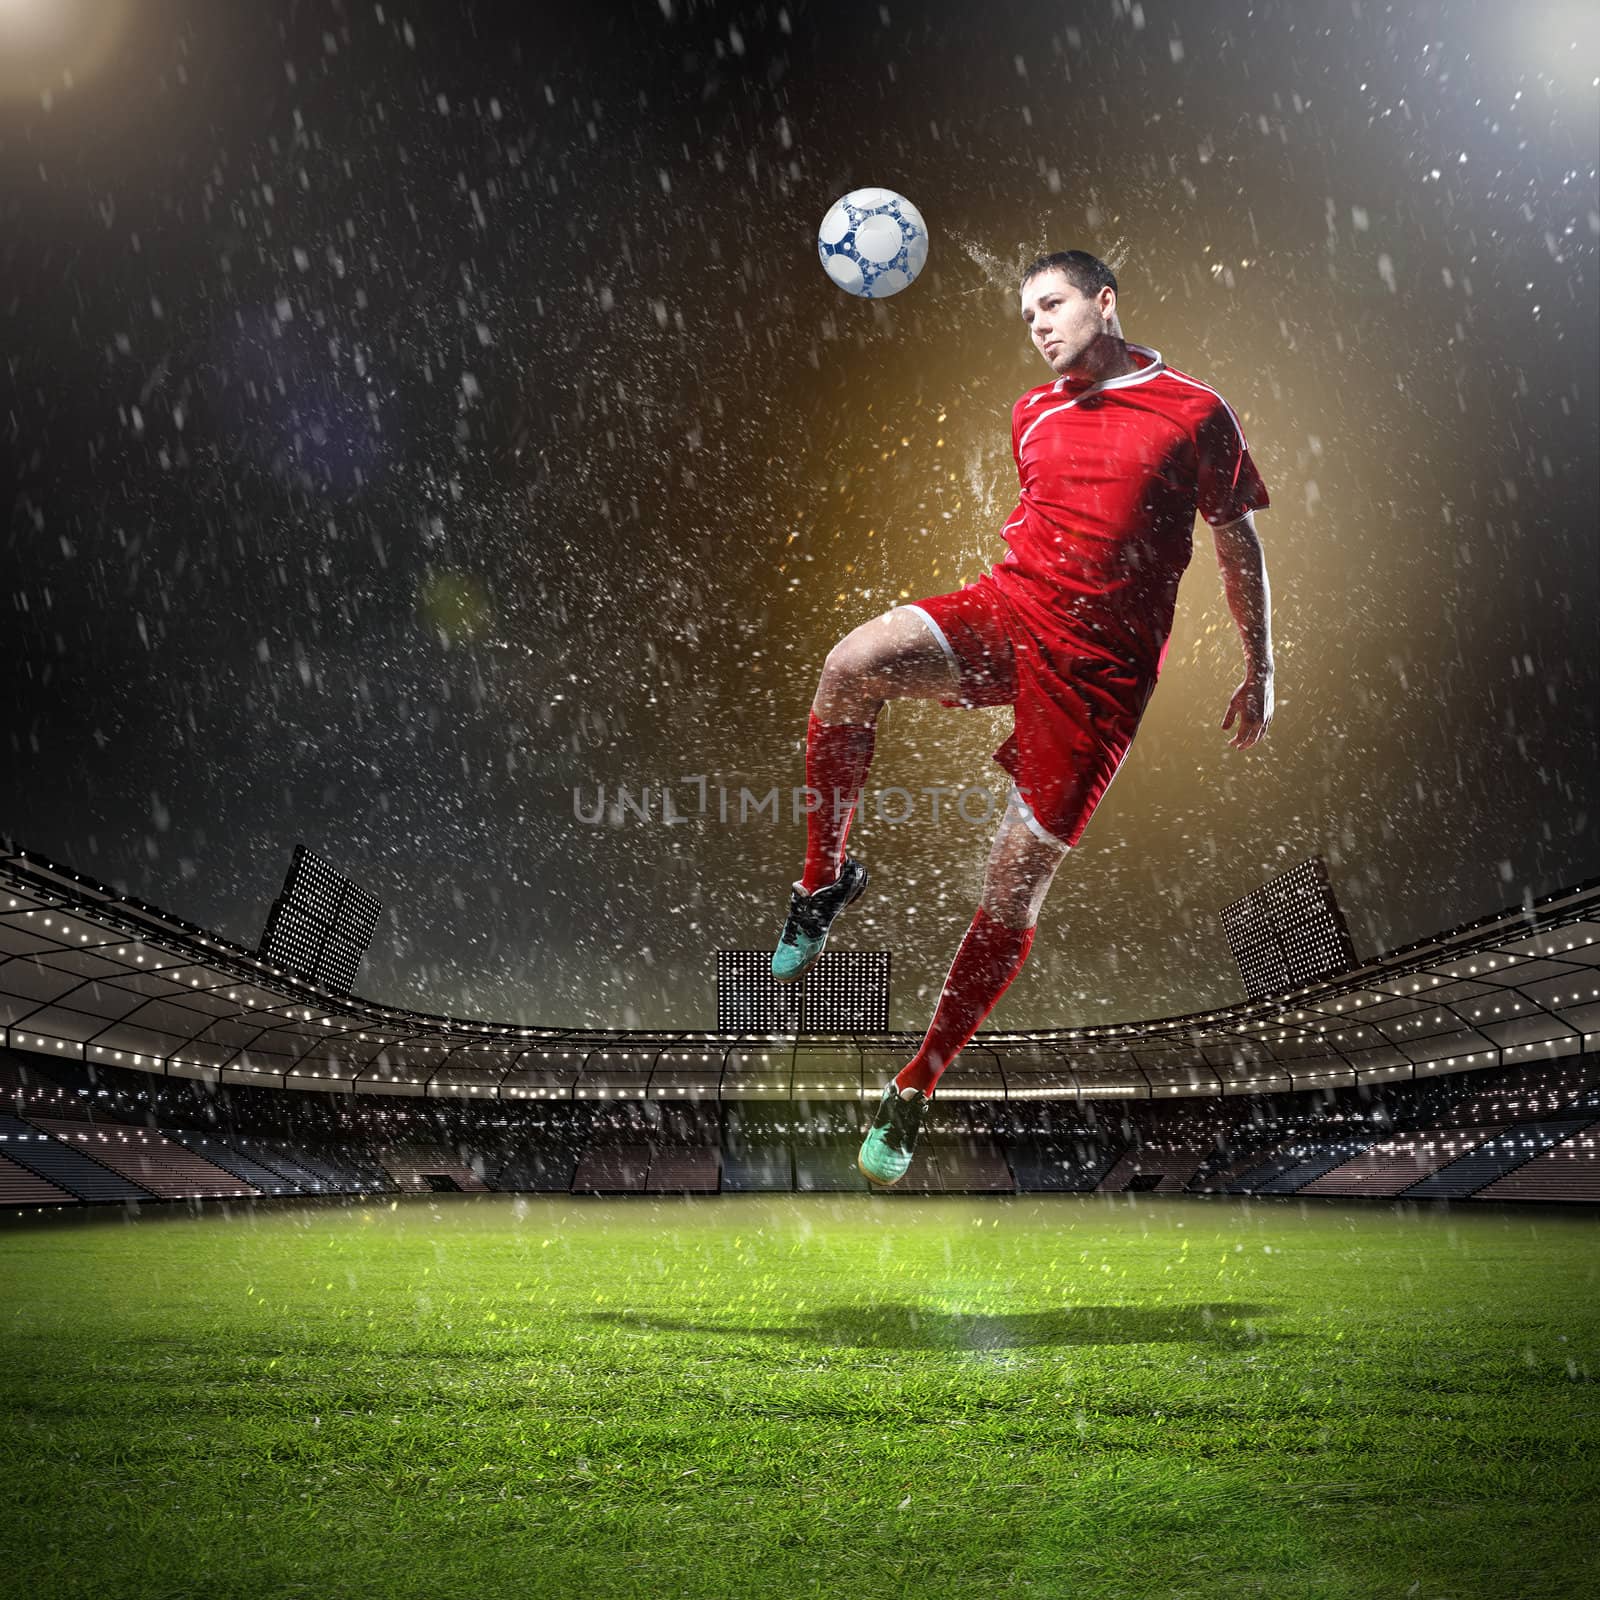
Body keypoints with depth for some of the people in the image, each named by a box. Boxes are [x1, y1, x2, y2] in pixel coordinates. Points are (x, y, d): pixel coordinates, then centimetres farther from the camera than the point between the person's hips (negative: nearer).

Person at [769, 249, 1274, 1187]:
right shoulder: (1033, 414, 16)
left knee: (1015, 892, -5)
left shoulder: (1196, 413, 1)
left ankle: (915, 1090, 10)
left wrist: (1261, 671, 8)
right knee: (852, 666, -28)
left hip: (1100, 670, -4)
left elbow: (1239, 542, 9)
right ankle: (827, 881, -9)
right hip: (1009, 612, 4)